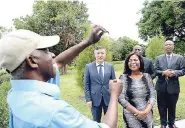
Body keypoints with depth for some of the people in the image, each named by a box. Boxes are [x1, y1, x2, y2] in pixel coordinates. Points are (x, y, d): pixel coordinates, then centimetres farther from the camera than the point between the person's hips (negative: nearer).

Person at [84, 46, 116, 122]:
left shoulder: (110, 66, 2)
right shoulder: (88, 67, -2)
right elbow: (86, 84, -1)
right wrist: (88, 99, -6)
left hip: (108, 98, 1)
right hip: (95, 98, -1)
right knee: (96, 122, 13)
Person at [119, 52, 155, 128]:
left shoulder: (147, 76, 2)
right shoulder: (123, 77, -5)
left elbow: (152, 96, 0)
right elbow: (121, 98, -10)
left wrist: (146, 111, -14)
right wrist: (137, 112, -15)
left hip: (147, 115, 2)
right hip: (131, 116, -2)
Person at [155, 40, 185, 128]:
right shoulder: (159, 58, 6)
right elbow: (155, 71, 0)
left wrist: (175, 73, -20)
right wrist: (163, 72, -18)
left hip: (173, 86, 0)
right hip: (161, 87, 1)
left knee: (172, 107, 13)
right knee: (162, 107, 10)